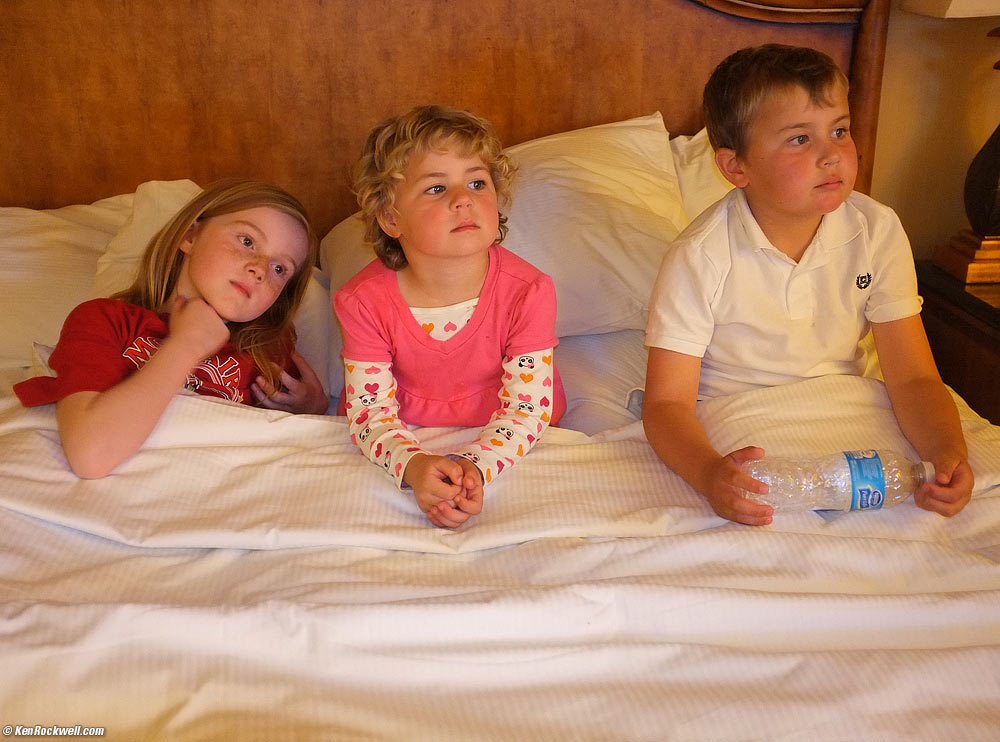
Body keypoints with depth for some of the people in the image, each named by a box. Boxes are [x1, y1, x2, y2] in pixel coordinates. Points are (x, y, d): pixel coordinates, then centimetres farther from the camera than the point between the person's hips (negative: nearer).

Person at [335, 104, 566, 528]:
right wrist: (412, 465, -37)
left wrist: (473, 466, -38)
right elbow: (371, 412, -15)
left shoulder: (527, 292, -20)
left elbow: (525, 410, -19)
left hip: (496, 443, 0)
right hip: (408, 440, 1)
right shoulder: (364, 301, -18)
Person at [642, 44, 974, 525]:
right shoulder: (699, 260, -19)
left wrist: (948, 452, -27)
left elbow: (912, 378, -6)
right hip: (734, 441, -2)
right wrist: (709, 473, -40)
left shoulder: (878, 233, -7)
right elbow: (667, 402, -19)